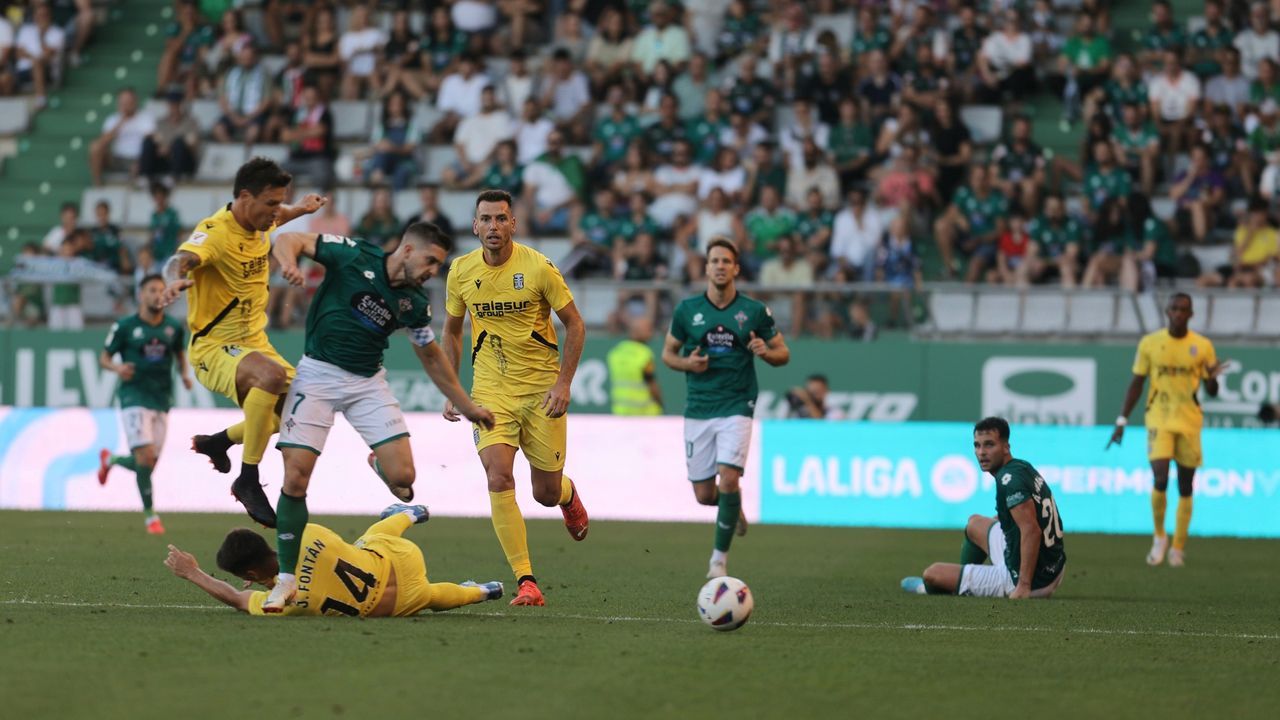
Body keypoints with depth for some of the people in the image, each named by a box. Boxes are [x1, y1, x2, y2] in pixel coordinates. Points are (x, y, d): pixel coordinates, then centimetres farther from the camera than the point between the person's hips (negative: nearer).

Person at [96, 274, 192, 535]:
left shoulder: (174, 328, 7)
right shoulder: (124, 326, -3)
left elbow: (180, 352, 24)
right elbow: (104, 357, 2)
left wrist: (185, 374, 4)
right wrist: (117, 368, -20)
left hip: (162, 400, 4)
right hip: (134, 398, -4)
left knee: (148, 465, 5)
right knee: (145, 457, -18)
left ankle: (110, 460, 37)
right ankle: (150, 515, -5)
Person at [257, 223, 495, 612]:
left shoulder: (414, 304, 1)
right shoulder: (354, 256, -12)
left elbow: (431, 357, 16)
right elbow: (288, 240, -10)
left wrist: (466, 407, 18)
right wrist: (289, 263, -33)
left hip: (368, 382, 4)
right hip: (318, 374, -3)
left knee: (401, 476, -9)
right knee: (295, 479, -13)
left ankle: (378, 463, 31)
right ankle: (287, 578, 0)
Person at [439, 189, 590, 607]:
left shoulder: (538, 267, -12)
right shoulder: (461, 272, -2)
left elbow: (575, 325, -3)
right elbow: (452, 330, 13)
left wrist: (563, 382, -12)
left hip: (541, 389, -2)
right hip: (490, 391, 2)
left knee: (546, 493, 5)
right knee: (498, 480, -18)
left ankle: (567, 494, 45)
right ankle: (525, 581, -14)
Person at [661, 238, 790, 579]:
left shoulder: (755, 311, -1)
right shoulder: (687, 309, 2)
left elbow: (783, 353, 7)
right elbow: (668, 352, 12)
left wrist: (766, 352, -16)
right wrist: (687, 363, -10)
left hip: (737, 407, -2)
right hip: (698, 410, 2)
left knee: (728, 480, -19)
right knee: (704, 494, 3)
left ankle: (720, 557, -3)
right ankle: (734, 507, 40)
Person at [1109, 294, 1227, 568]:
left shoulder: (1203, 346, 1)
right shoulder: (1149, 344, 1)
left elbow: (1211, 392, 6)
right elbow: (1136, 384, 7)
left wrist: (1212, 378, -18)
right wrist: (1122, 421, 2)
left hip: (1189, 422, 1)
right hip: (1159, 419, -1)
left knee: (1185, 487, 5)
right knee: (1160, 479, -16)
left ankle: (1178, 548, 17)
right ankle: (1159, 537, 6)